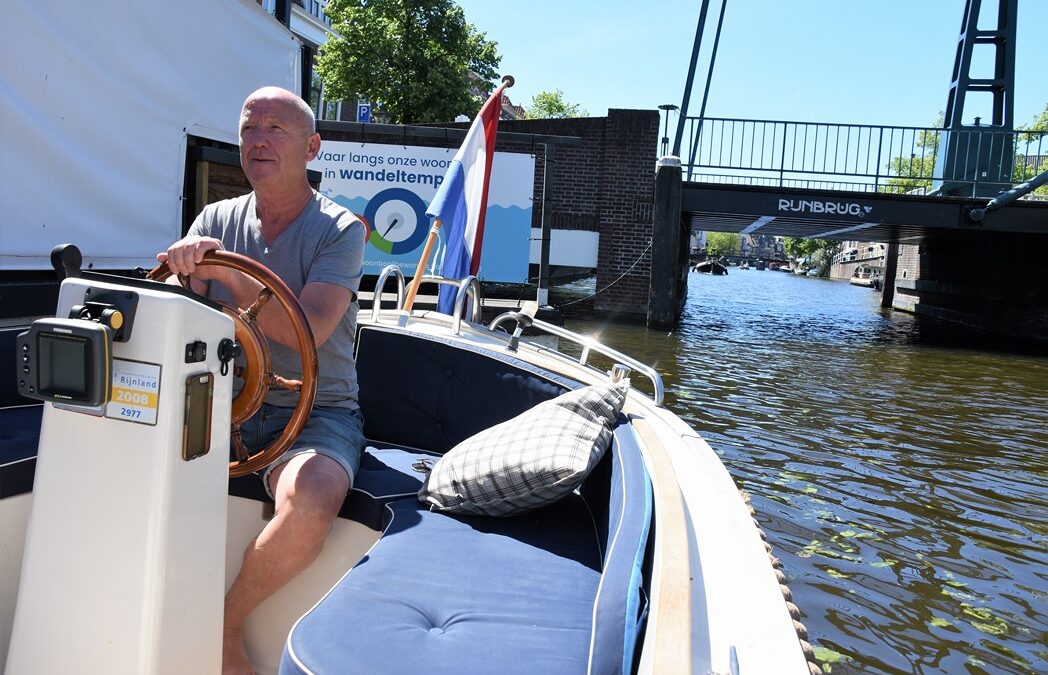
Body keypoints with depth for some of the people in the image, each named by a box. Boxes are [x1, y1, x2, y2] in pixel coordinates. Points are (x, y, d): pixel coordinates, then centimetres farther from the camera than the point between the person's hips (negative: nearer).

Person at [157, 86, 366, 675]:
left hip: (316, 411, -4)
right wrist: (175, 270, -19)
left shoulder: (340, 230, -4)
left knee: (310, 503, -34)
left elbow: (307, 331, -19)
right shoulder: (217, 220, 10)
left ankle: (227, 627, -5)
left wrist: (226, 272, -27)